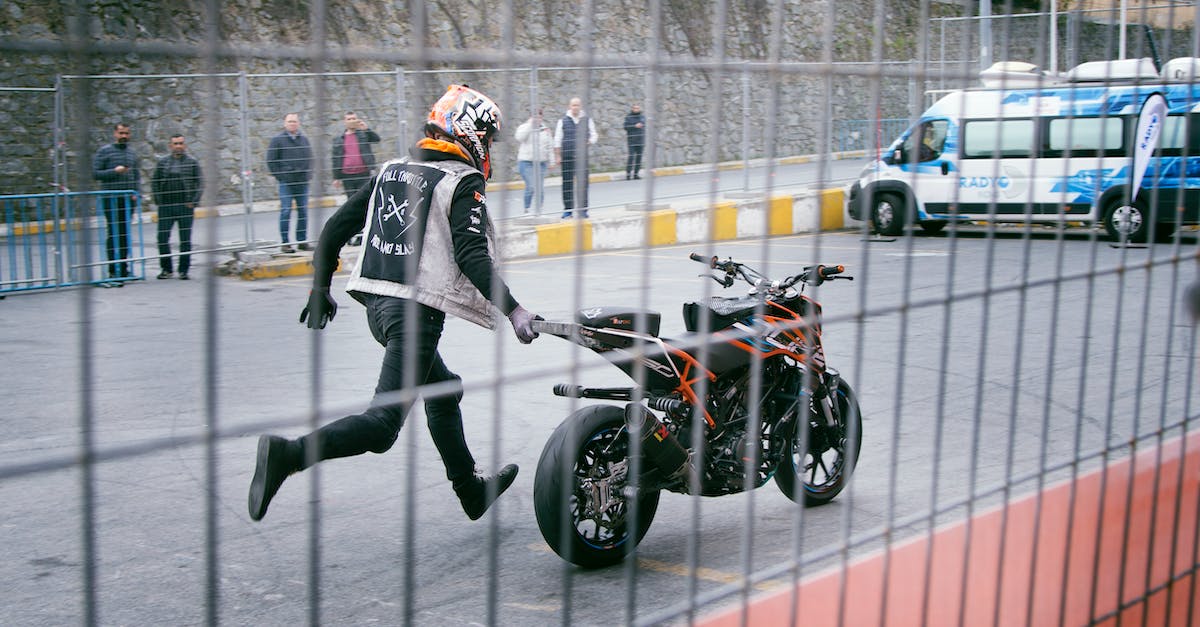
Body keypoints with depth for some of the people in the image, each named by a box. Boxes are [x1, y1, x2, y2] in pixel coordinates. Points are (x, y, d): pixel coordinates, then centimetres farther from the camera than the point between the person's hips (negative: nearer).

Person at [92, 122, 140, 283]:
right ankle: (113, 272, -7)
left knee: (125, 235, 8)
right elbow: (95, 173, -5)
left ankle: (123, 269, 15)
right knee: (113, 235, -7)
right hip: (111, 199, -5)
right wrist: (114, 171, -17)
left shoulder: (132, 153, 15)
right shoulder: (105, 151, -1)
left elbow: (137, 175, 20)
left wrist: (135, 192, 5)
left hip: (128, 199, 5)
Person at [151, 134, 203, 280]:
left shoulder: (192, 163, 5)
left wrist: (193, 202, -7)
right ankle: (166, 269, 9)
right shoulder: (162, 162, 9)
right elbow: (154, 182, 10)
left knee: (185, 240, 2)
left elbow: (199, 183, 2)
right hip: (165, 207, 1)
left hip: (185, 207, -1)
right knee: (162, 238, -1)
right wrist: (159, 201, -1)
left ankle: (183, 270, 10)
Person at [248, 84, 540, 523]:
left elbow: (336, 227, 15)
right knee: (382, 424, -9)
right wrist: (512, 310, -19)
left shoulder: (392, 170, 15)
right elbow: (472, 257, -17)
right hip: (418, 309, -9)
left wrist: (320, 289, 24)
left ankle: (470, 490, 37)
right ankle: (289, 454, -28)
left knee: (444, 390, 26)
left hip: (376, 302, 9)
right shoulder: (464, 182, -5)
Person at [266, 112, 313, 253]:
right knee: (285, 212, -6)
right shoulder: (277, 140, -1)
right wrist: (279, 176, -7)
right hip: (286, 183, -4)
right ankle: (284, 243, -2)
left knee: (303, 212, 6)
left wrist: (308, 174, 8)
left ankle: (302, 241, 13)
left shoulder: (304, 140, 12)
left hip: (303, 183, 4)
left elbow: (310, 158, 20)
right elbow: (271, 161, -1)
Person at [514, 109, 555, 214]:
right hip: (527, 162, -4)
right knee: (531, 187, -15)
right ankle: (526, 209, -3)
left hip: (541, 162, 4)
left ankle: (539, 210, 13)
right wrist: (530, 124, -17)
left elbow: (550, 146, 17)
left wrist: (550, 162, 12)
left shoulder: (545, 129, 14)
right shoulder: (524, 127, 2)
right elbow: (520, 137, -20)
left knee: (540, 188, 3)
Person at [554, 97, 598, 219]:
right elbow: (557, 139, 7)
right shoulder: (563, 121, 6)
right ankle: (567, 209, 9)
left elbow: (594, 135, 13)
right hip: (567, 156, 0)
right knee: (567, 182, 1)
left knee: (582, 182, -1)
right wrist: (557, 155, 2)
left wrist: (588, 141, -8)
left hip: (582, 155, 0)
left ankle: (583, 209, 6)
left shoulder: (587, 120, 7)